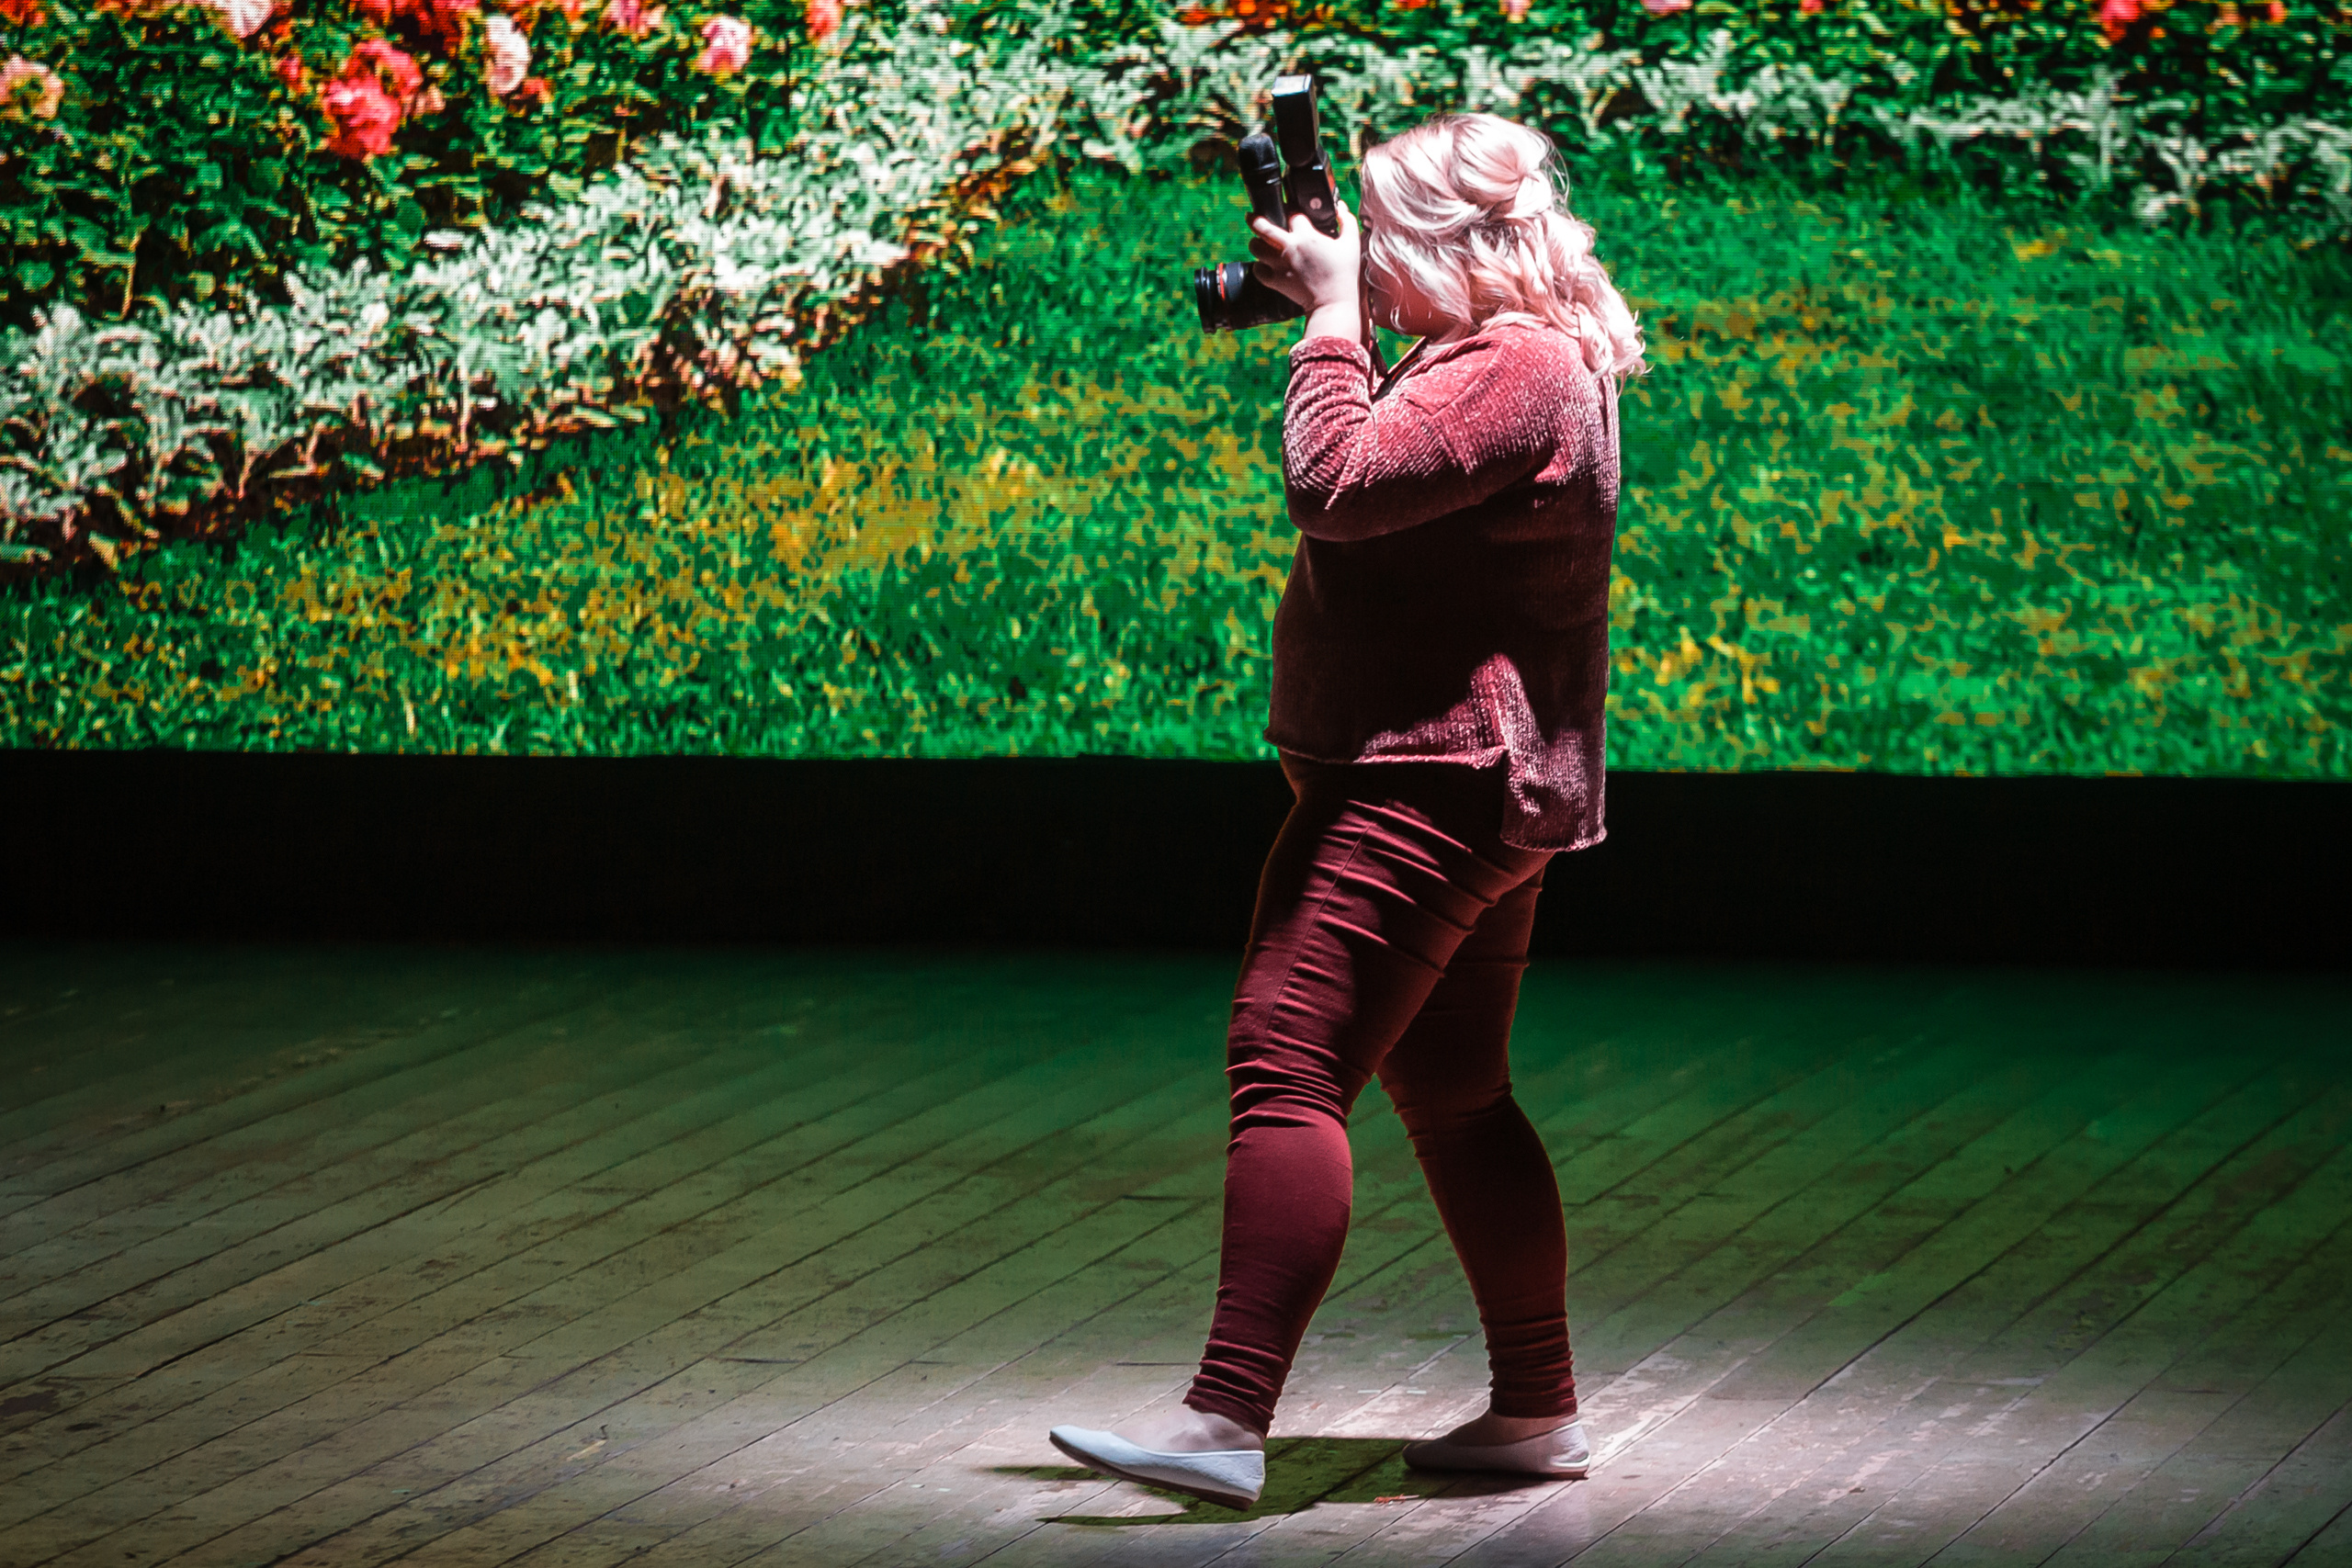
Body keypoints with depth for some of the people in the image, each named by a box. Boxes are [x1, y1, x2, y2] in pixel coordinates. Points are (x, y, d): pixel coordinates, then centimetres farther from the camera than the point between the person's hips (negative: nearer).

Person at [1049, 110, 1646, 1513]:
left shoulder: (1514, 369, -17)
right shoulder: (1510, 360, 17)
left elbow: (1337, 486, -25)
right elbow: (1382, 489, 23)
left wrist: (1333, 314, -14)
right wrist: (1337, 318, 12)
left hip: (1430, 780, -12)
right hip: (1485, 785, 12)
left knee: (1288, 1062, -16)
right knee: (1452, 1093, 17)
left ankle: (1228, 1419, -21)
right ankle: (1539, 1409, 23)